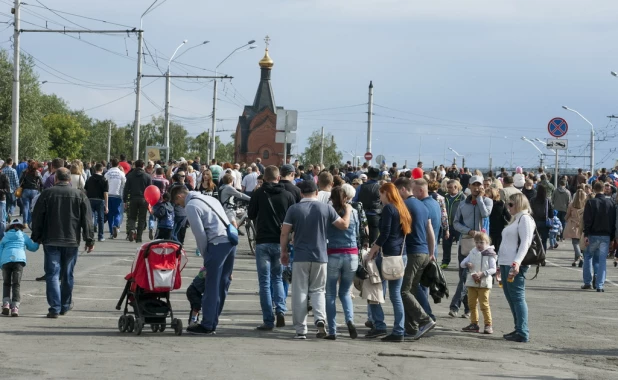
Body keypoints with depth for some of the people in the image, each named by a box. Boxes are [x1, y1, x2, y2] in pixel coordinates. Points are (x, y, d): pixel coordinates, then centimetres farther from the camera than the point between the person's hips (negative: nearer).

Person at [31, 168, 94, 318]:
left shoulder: (47, 193, -2)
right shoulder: (79, 195, 2)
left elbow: (37, 217, 1)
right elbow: (87, 220, 1)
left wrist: (36, 237, 11)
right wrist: (89, 239, 6)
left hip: (51, 241, -2)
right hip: (72, 241, 2)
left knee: (52, 274, -2)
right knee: (67, 275, 13)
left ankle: (55, 308, -12)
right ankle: (65, 306, 22)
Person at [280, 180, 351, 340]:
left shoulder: (294, 209, -4)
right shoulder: (326, 208, -1)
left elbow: (284, 233, -4)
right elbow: (344, 225, 5)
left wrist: (284, 252, 9)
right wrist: (348, 211, 23)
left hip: (300, 257, -1)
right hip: (320, 257, 1)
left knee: (299, 293, 4)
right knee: (317, 290, 14)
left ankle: (301, 330, 3)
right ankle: (320, 319, -10)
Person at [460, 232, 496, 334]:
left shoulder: (489, 254, -4)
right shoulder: (472, 253, 11)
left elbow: (493, 269, -9)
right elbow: (462, 263, 10)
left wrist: (482, 273, -22)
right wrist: (466, 264, -13)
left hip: (484, 283, -6)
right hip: (471, 282, 6)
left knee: (484, 304, -8)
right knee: (471, 304, 8)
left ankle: (488, 325, -5)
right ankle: (474, 324, 16)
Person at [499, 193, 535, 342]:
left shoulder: (525, 218, -7)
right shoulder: (515, 220, 23)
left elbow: (525, 242, -17)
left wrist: (516, 263, -26)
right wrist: (501, 265, 23)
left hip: (515, 265, -10)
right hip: (506, 263, 10)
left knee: (517, 297, -12)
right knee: (510, 297, 10)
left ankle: (522, 333, -14)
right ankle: (519, 329, 15)